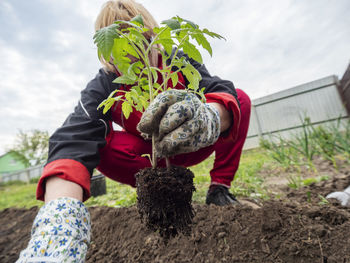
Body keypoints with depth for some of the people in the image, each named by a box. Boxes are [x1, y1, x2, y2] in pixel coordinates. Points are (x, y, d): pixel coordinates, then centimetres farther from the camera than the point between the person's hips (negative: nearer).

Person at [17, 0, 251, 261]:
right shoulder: (103, 87, -17)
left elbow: (220, 90, -30)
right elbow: (74, 138, -35)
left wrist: (209, 117, -56)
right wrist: (61, 214, -53)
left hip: (191, 148, 1)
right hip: (147, 157, 1)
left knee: (241, 98, -16)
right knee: (99, 142, -27)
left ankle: (220, 187, -8)